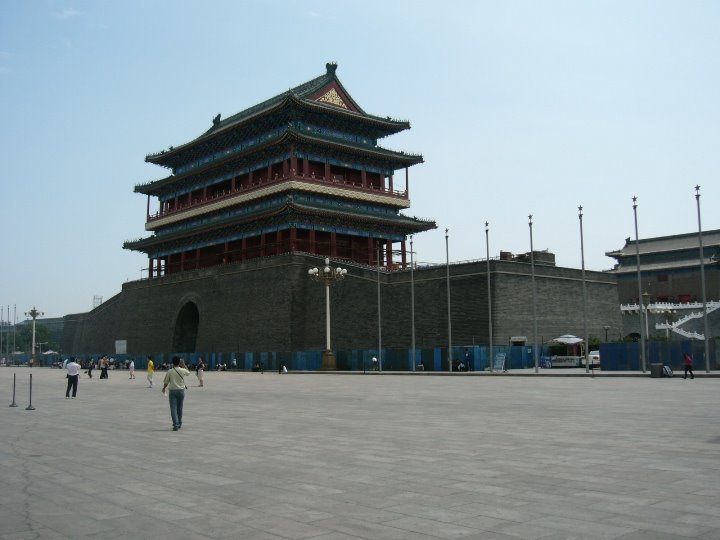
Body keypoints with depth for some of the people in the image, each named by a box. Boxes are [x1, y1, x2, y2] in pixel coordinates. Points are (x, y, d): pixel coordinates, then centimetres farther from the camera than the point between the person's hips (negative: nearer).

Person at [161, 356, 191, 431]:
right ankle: (179, 423, 27)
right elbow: (188, 372, 20)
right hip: (181, 391, 2)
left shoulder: (169, 371, -8)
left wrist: (164, 388, 19)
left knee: (173, 408, -3)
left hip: (172, 391, -2)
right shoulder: (183, 370, -5)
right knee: (180, 408, 16)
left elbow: (166, 382, 0)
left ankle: (176, 424, -14)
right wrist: (184, 365, 25)